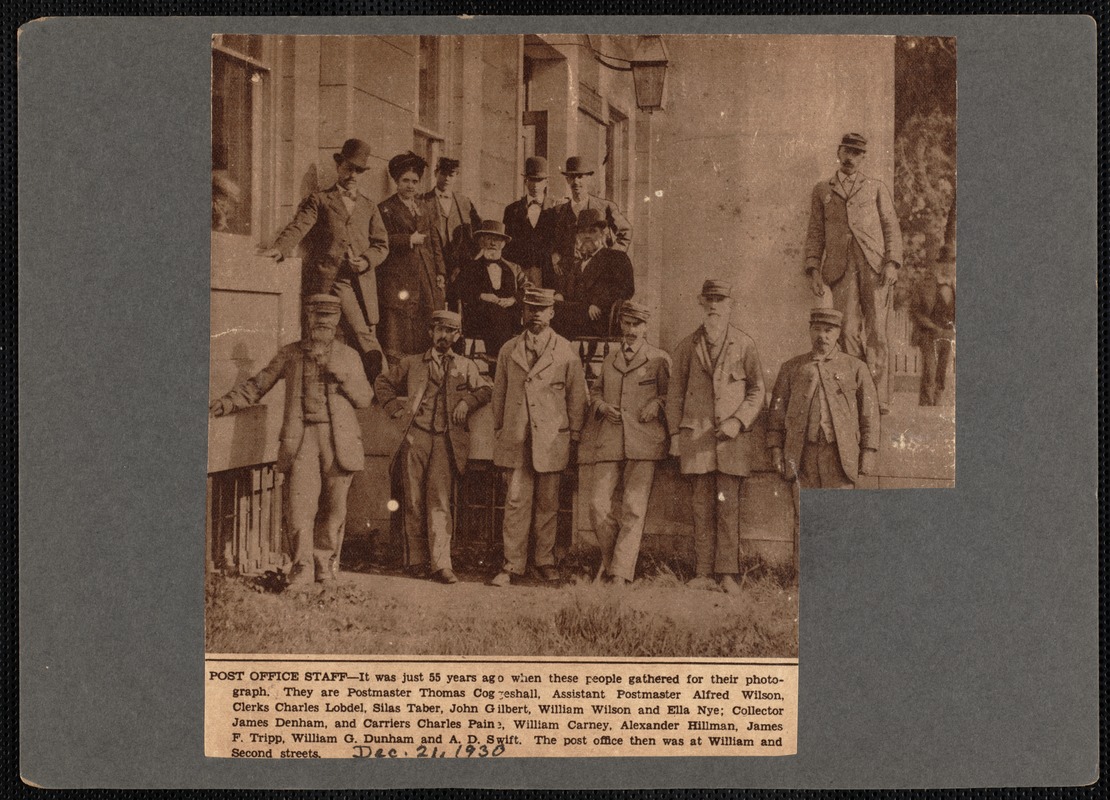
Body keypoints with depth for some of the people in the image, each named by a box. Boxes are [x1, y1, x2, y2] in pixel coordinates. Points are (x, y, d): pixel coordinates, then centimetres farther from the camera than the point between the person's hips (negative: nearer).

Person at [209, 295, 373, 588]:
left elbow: (365, 398, 11)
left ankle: (326, 563, 17)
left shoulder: (349, 356, 13)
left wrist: (341, 375, -5)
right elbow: (258, 385, 16)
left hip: (339, 439, 1)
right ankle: (302, 566, -9)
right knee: (301, 500, -12)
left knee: (334, 505, 3)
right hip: (301, 437, -1)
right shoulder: (289, 354, 13)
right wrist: (227, 402, 2)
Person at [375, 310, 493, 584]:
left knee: (440, 502, -9)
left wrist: (467, 402, -1)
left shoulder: (466, 367, 15)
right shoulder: (411, 364, 15)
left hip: (446, 441, -1)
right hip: (415, 439, 1)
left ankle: (441, 564, -11)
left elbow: (485, 389, 16)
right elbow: (382, 382, 24)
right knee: (414, 502, 2)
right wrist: (394, 408, 10)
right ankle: (416, 561, 10)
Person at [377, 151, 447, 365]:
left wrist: (440, 272, 11)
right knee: (397, 329, -9)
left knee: (427, 336, 1)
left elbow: (435, 241, 20)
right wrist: (409, 239, -12)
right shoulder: (385, 209, 4)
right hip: (399, 279, -5)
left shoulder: (423, 208, 21)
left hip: (426, 278, 5)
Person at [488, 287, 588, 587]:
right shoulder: (508, 350, 9)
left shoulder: (567, 352, 2)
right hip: (516, 438, 1)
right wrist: (498, 431, 13)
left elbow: (577, 396, 6)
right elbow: (499, 393, 14)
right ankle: (513, 564, 4)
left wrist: (573, 436, 3)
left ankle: (544, 559, 20)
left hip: (552, 438, -1)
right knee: (516, 501, -1)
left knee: (548, 503, 7)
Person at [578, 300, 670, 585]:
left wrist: (657, 403, -6)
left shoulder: (660, 360, 8)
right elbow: (595, 392, 29)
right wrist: (602, 406, 8)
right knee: (598, 505, -5)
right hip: (608, 442, 3)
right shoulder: (609, 360, 19)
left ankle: (620, 573, -4)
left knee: (633, 508, -8)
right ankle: (609, 558, 18)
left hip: (643, 442, -3)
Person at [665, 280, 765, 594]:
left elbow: (757, 389, 7)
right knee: (702, 507, 1)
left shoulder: (744, 345, 6)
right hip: (696, 438, 1)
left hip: (731, 437, -1)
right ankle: (703, 573, 4)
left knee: (728, 506, -4)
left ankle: (727, 574, -2)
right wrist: (675, 434, 7)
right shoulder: (687, 346, 11)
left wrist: (738, 420, -7)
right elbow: (675, 392, 13)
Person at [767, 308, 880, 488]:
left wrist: (868, 452, 1)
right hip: (803, 453, 1)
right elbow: (777, 411, 12)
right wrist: (775, 449, 4)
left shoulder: (856, 367, 10)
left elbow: (869, 413, 8)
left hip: (841, 453, -1)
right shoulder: (791, 368, 13)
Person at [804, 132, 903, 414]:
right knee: (848, 332, -8)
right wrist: (813, 269, 2)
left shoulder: (876, 187, 18)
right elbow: (815, 232, 16)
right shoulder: (821, 191, 20)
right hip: (841, 268, 1)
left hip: (875, 265, -1)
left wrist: (892, 263, -4)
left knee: (876, 332, -7)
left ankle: (879, 400, -5)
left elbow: (892, 227, 11)